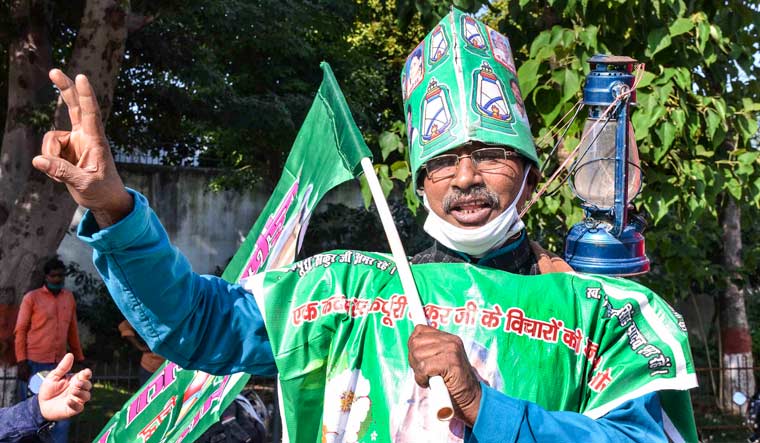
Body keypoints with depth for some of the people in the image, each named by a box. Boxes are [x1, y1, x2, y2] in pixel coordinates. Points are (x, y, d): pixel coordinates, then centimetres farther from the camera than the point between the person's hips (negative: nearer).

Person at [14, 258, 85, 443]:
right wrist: (22, 361, -10)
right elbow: (20, 331, -2)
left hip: (59, 365, 4)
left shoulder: (69, 297, 12)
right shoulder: (31, 298, 0)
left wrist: (79, 357, 16)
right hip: (34, 363, -4)